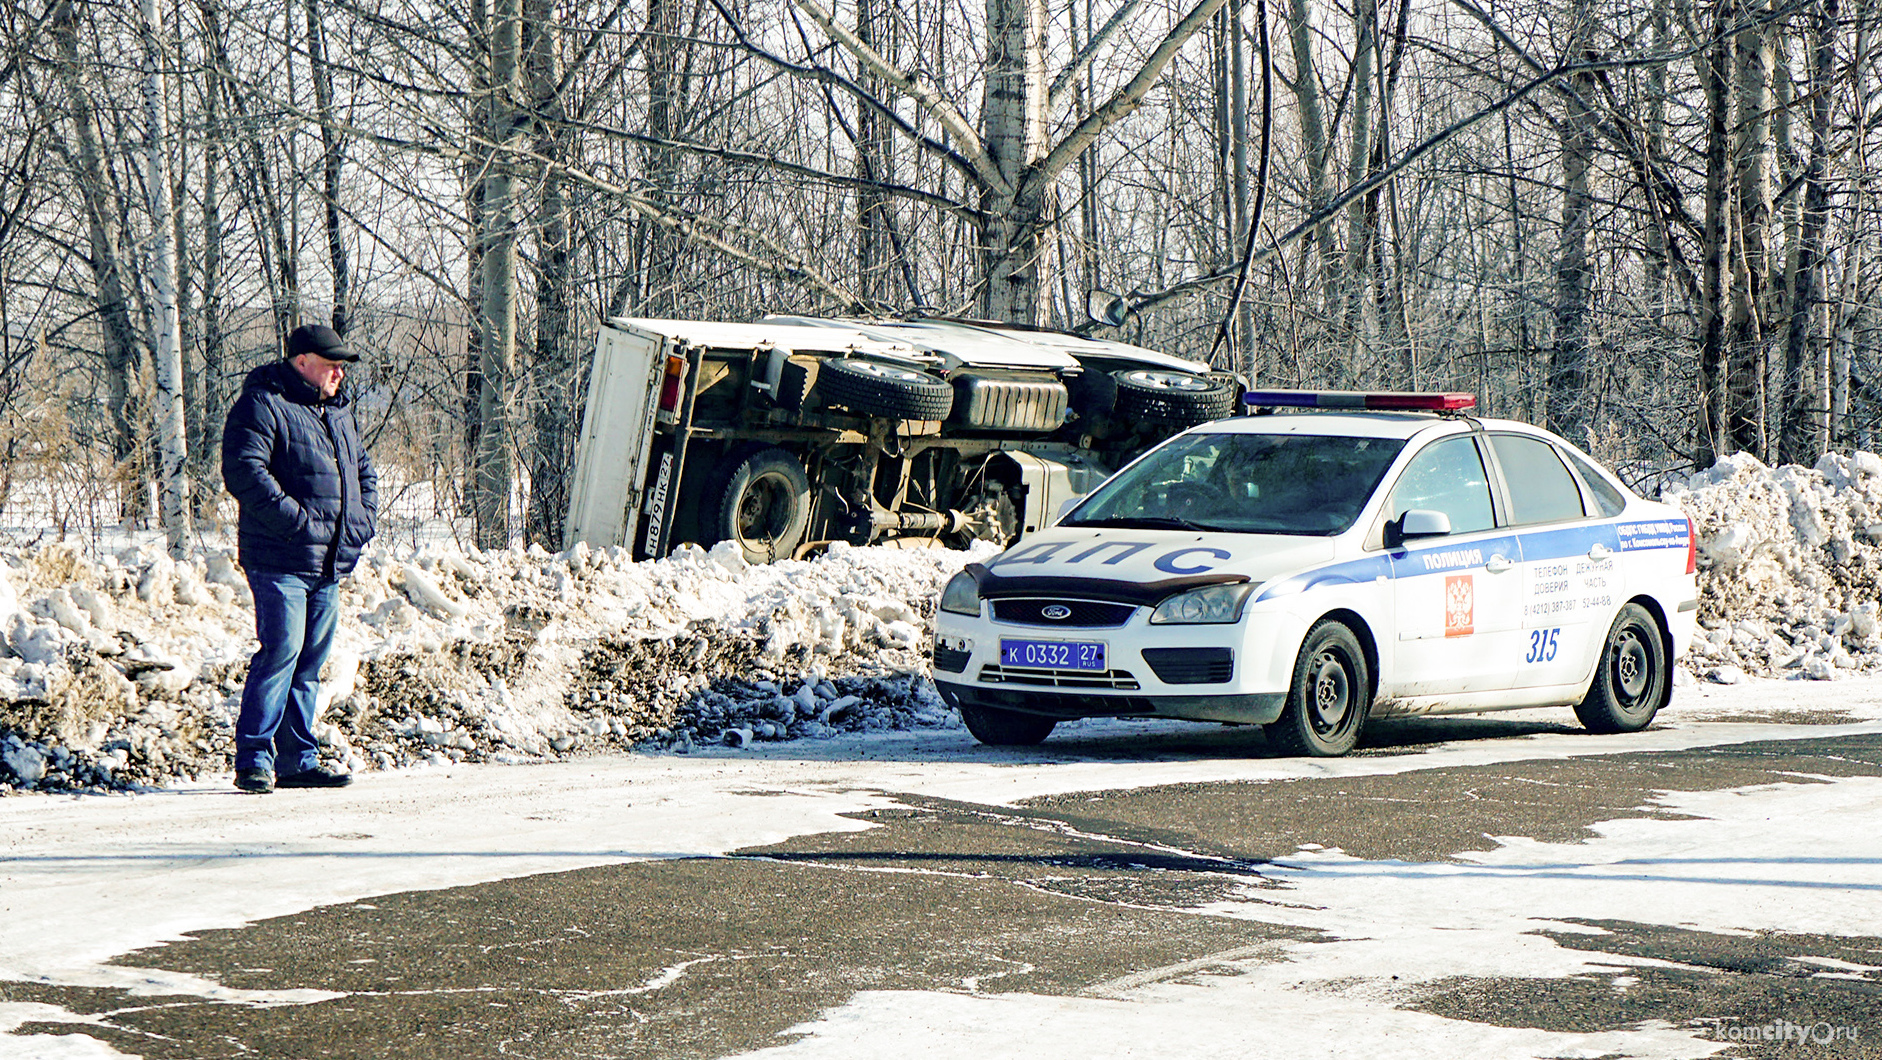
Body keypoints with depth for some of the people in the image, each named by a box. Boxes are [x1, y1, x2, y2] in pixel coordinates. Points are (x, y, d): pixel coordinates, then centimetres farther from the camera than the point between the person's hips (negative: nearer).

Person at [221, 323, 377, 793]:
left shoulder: (338, 412, 20)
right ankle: (254, 759, -13)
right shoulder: (262, 406, -7)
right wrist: (298, 521, -21)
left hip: (330, 563, 8)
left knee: (310, 661, 9)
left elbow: (363, 470, 32)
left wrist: (362, 521, 14)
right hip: (279, 560, -8)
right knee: (281, 651, -15)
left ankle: (297, 760, 14)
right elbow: (245, 472, -18)